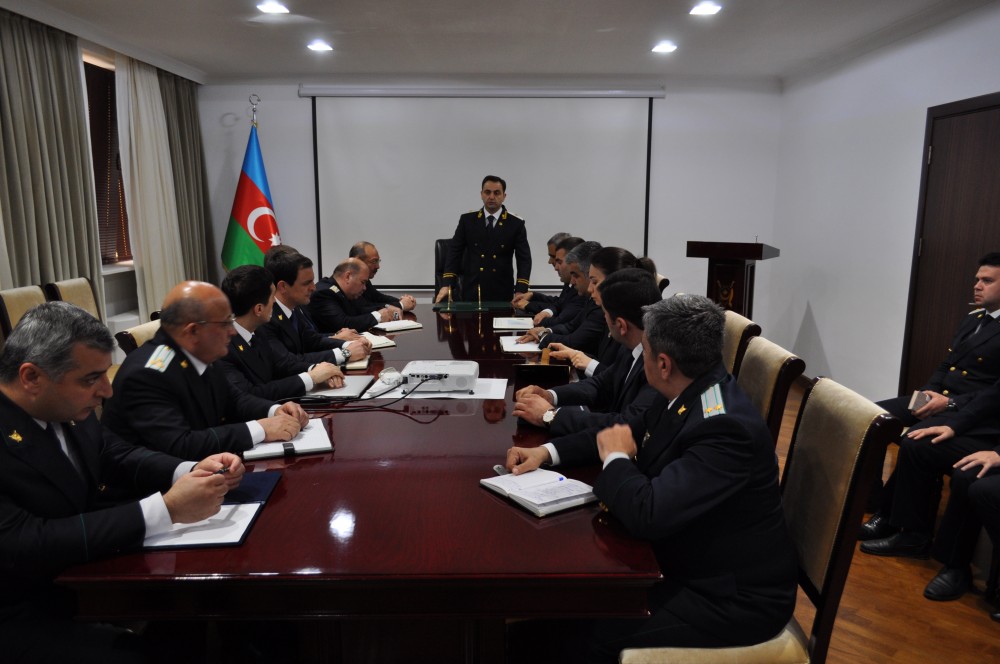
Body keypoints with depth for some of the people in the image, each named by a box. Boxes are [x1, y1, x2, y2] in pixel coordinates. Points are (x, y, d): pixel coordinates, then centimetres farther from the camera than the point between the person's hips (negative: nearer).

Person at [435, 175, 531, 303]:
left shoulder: (516, 224, 1)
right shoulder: (467, 220, 4)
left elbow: (524, 260, -3)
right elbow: (454, 253, 3)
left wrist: (520, 292, -18)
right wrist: (447, 285, -11)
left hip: (502, 294, 0)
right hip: (471, 293, 0)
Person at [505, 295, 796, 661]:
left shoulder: (726, 427, -30)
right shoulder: (688, 394, -3)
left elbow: (648, 515, -35)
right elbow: (629, 434, 13)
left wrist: (615, 459, -16)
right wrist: (548, 452, 3)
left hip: (733, 594, -8)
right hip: (688, 561, 8)